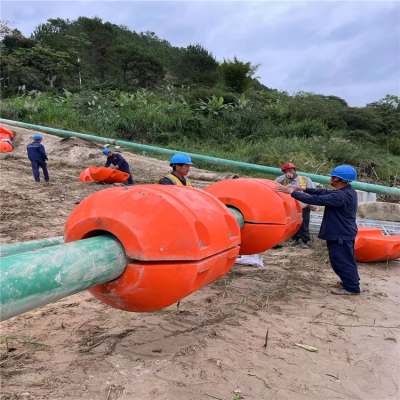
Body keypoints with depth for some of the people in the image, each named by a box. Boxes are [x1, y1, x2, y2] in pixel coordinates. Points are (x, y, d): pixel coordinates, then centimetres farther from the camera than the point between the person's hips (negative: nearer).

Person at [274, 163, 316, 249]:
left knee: (304, 226, 6)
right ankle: (296, 239, 32)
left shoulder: (306, 179, 0)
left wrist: (313, 204, -15)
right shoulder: (284, 181, 5)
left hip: (303, 207, -2)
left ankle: (304, 241, 21)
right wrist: (285, 176, -18)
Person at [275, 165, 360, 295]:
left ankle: (352, 287, 15)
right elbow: (324, 192, 8)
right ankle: (352, 281, 39)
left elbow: (315, 200, -30)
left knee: (341, 261, 3)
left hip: (339, 235, -10)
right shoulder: (348, 192, 4)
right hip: (346, 232, 10)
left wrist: (292, 192, -26)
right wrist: (303, 189, 6)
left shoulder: (340, 196, -29)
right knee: (346, 259, 23)